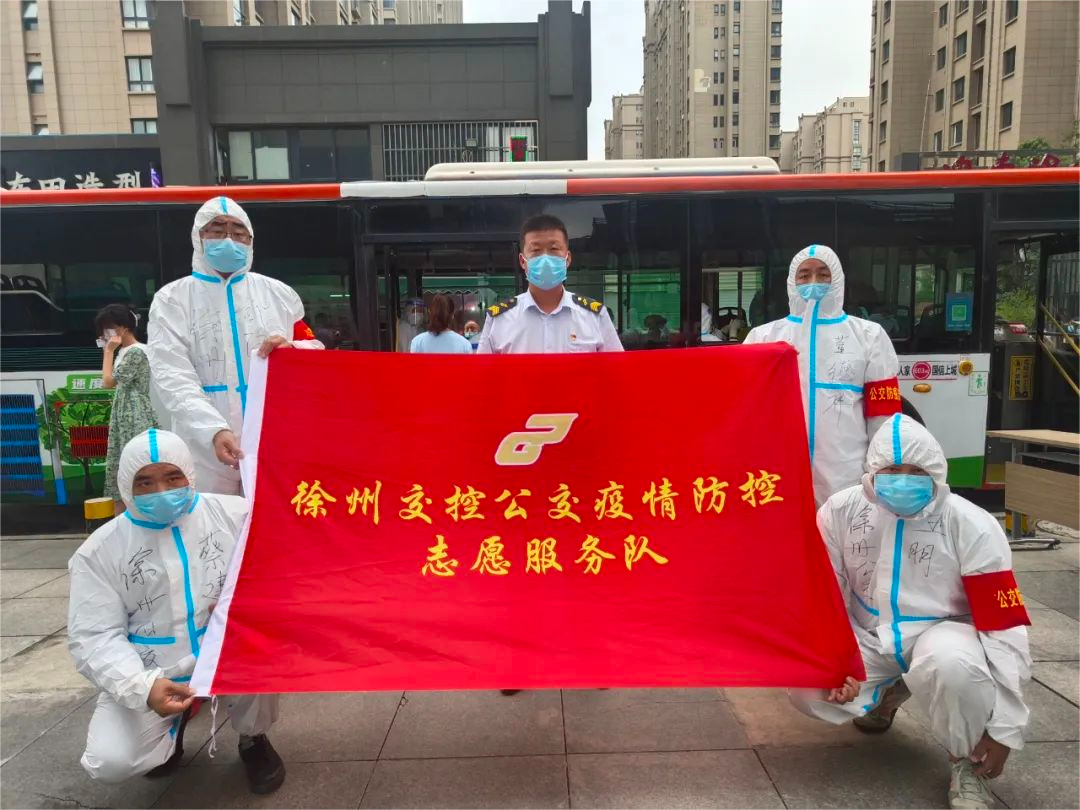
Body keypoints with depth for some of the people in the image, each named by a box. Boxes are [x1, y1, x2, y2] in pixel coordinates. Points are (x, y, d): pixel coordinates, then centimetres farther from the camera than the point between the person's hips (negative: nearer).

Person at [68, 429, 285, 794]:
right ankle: (174, 722, 19)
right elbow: (94, 638, -9)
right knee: (110, 763, -19)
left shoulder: (235, 513, -4)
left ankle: (253, 739, -1)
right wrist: (143, 687, -26)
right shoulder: (99, 551, -4)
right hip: (152, 678, 1)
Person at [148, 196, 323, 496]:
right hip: (205, 445, -1)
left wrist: (293, 350, -11)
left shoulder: (279, 293, 12)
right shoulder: (172, 299, 5)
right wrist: (214, 429, -24)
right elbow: (173, 377, -7)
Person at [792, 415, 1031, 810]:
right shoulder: (840, 511, -13)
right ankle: (886, 692, 17)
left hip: (940, 633, -3)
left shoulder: (972, 526, -19)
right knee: (808, 686, -19)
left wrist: (1004, 726, -17)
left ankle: (968, 764, -6)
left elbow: (1005, 628, -17)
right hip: (867, 637, 3)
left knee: (951, 663, -38)